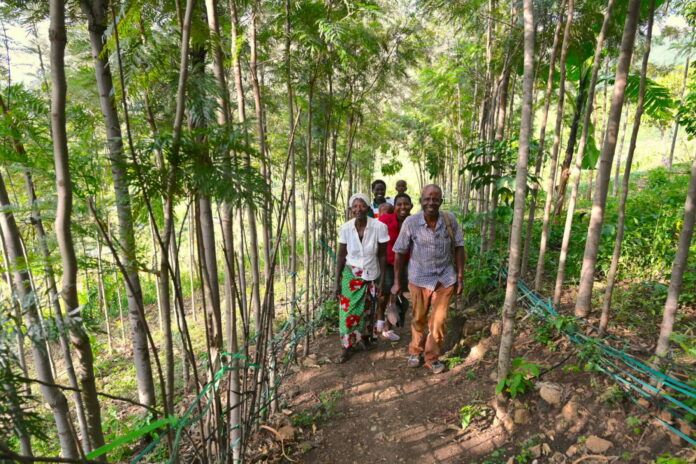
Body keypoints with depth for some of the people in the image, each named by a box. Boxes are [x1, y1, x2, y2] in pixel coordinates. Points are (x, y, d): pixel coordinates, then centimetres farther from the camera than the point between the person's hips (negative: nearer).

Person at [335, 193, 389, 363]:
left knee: (368, 310, 15)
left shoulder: (379, 227, -19)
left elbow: (382, 255, -9)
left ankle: (365, 336, 43)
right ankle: (347, 346, 22)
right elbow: (341, 256, -4)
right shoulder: (345, 228, -14)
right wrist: (337, 282, -3)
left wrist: (382, 281, -6)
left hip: (371, 275, 0)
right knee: (348, 311, 2)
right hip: (351, 274, 1)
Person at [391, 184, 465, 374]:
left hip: (445, 279, 1)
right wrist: (397, 282, -4)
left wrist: (460, 277, 0)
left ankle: (432, 358, 31)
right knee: (418, 319, 16)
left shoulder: (450, 219, -11)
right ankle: (415, 351, 40)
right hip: (419, 279, -1)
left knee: (439, 321, 9)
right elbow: (399, 252, -7)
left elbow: (458, 247, -1)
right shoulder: (410, 222, -15)